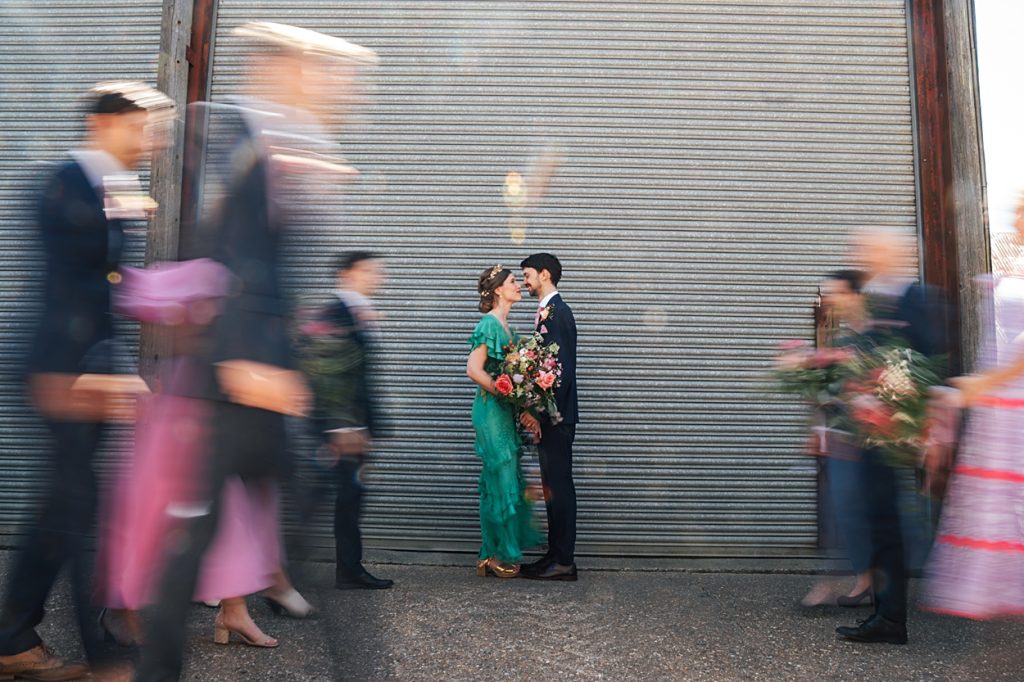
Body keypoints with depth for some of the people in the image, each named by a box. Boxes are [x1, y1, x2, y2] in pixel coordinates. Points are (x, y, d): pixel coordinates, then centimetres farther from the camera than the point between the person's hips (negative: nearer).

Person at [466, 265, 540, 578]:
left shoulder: (503, 325, 15)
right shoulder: (489, 324, -13)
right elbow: (474, 370, -20)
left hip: (504, 413, 9)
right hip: (492, 410, -9)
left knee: (497, 484, 12)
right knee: (503, 482, -2)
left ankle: (491, 555, 21)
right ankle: (502, 555, 10)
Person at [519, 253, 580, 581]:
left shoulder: (556, 312, -15)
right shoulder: (549, 311, 15)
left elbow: (563, 369, -21)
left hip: (556, 417, -10)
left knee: (559, 486, -2)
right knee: (553, 486, 14)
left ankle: (564, 562, 7)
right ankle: (555, 554, 23)